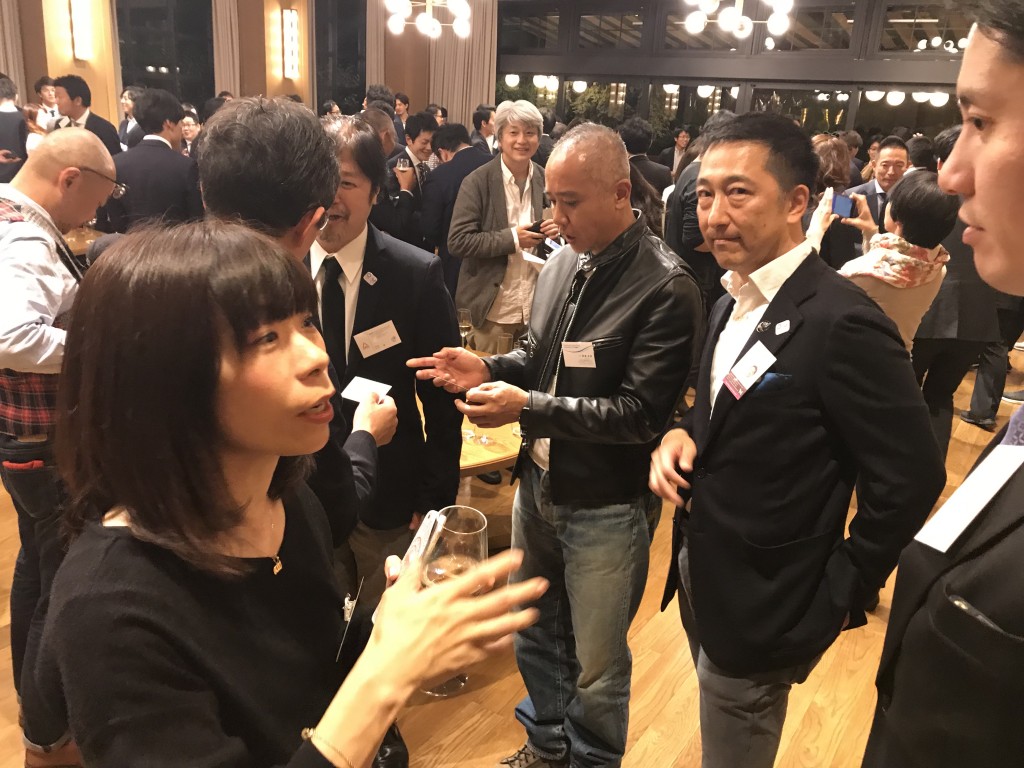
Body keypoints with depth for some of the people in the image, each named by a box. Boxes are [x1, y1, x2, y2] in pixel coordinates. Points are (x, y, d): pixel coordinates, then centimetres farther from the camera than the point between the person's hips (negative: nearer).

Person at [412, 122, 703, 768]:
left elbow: (640, 412, -22)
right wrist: (488, 370, -6)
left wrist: (527, 408, -25)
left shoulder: (667, 288, -19)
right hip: (538, 487, 7)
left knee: (596, 664, 14)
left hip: (606, 509, -7)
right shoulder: (563, 264, 3)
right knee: (536, 634, 24)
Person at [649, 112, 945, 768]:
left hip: (758, 612, -7)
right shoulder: (734, 304, 3)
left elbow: (910, 482, -20)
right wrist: (682, 436, -7)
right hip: (702, 580, 8)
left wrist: (833, 601, -14)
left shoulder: (843, 322, -24)